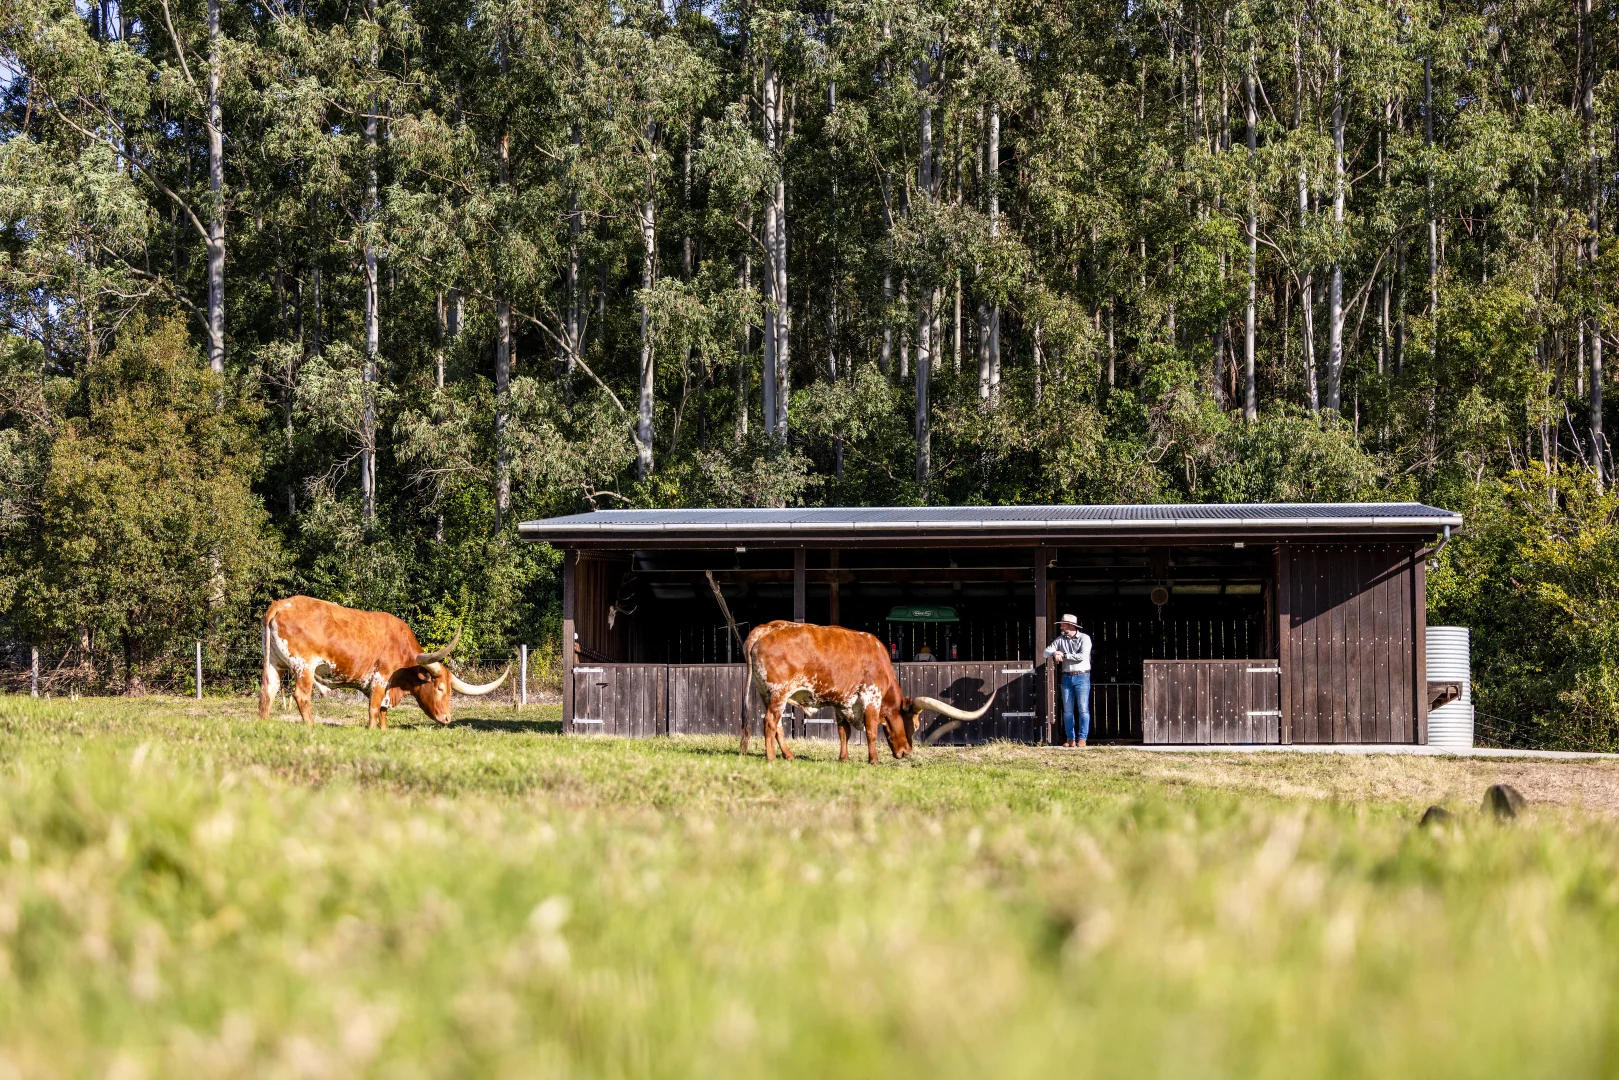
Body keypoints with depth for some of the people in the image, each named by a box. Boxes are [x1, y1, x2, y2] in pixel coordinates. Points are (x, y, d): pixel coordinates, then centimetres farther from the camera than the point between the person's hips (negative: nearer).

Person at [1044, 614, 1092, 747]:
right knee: (1067, 710, 3)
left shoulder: (1084, 638, -6)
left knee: (1083, 709, -6)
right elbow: (1047, 651, 5)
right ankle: (1071, 739, 7)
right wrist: (1054, 654, -18)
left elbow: (1082, 656, -18)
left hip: (1082, 676, -5)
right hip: (1067, 677, 5)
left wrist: (1064, 655, -13)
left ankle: (1082, 738, -4)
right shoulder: (1061, 639, 9)